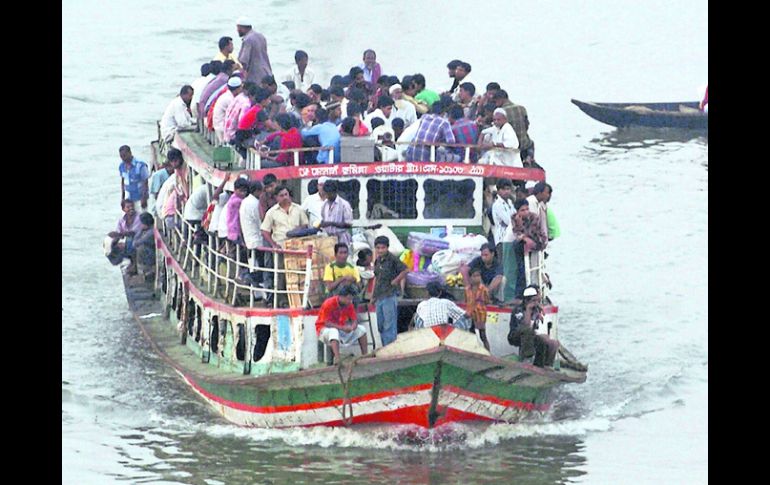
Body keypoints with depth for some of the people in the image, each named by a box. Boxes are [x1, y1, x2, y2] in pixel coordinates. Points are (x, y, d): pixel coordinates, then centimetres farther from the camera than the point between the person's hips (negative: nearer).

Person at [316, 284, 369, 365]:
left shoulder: (349, 305, -5)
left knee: (361, 329, -4)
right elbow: (327, 323, -26)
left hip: (341, 328, 7)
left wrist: (353, 327, -28)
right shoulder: (329, 304, -24)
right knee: (334, 331, -40)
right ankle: (337, 360, -53)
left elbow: (354, 319, -3)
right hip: (325, 329, -7)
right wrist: (342, 328, -35)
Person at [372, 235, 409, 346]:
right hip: (379, 297, 8)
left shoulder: (392, 259, -10)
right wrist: (373, 296, 20)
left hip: (390, 296, -8)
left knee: (389, 325, -8)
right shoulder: (377, 261, 13)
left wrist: (395, 281, -11)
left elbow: (406, 270, -13)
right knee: (380, 326, 11)